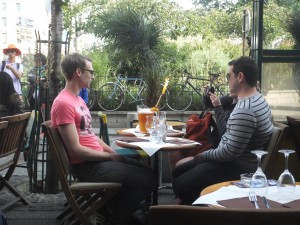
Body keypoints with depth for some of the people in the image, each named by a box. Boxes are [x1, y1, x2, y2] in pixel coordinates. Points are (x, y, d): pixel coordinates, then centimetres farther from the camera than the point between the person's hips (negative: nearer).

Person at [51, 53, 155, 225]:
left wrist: (114, 153, 5)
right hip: (87, 165, -10)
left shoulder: (78, 99, 14)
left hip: (99, 159, 10)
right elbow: (75, 149, -22)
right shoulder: (64, 103, -19)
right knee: (147, 180, -11)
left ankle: (114, 210, 20)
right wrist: (110, 156, -14)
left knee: (148, 172, 12)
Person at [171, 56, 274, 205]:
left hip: (238, 168, -11)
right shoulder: (256, 99, 8)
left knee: (180, 186, -13)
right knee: (178, 173, 14)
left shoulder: (244, 110, -27)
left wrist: (204, 155, -12)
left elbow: (229, 153, -26)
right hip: (236, 161, 11)